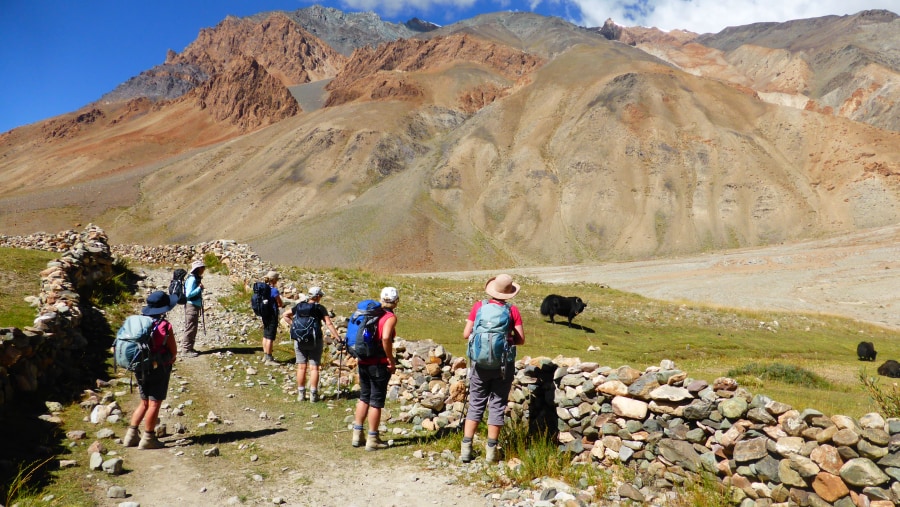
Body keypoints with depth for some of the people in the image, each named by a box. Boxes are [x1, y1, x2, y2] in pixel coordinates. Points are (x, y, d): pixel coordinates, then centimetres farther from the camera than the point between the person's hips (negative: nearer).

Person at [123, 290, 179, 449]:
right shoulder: (165, 326, -18)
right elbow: (174, 351, -10)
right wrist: (169, 360, 12)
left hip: (140, 368, 7)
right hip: (159, 369, -7)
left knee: (145, 402, 19)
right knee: (154, 403, 3)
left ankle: (131, 435, 21)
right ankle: (148, 439, 9)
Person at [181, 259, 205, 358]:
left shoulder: (197, 278, 12)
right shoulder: (192, 279, -17)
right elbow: (188, 294, -23)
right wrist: (199, 288, -21)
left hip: (196, 306, 10)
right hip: (191, 306, -10)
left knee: (193, 328, 16)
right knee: (190, 328, -5)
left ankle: (189, 348, 25)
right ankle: (186, 350, 1)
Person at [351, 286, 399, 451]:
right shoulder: (390, 317, -12)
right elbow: (386, 338, -29)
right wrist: (391, 360, -19)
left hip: (363, 362, 7)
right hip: (379, 364, -7)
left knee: (364, 397, 19)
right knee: (376, 401, 4)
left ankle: (357, 435, 25)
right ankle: (372, 440, 12)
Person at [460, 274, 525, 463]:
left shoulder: (478, 307, -2)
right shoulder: (512, 311, -5)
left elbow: (466, 334, -1)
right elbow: (521, 339, -4)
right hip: (503, 365, -1)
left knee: (475, 405, 11)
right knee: (497, 406, 9)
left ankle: (466, 448, 10)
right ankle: (491, 450, 12)